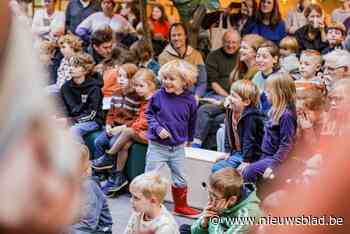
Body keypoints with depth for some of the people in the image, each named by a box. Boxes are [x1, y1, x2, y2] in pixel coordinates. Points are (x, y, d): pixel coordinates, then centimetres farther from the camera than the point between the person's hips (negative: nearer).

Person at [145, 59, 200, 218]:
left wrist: (189, 138, 22)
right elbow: (149, 114, 0)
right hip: (157, 145, -2)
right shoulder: (159, 95, -12)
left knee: (180, 179, 14)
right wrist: (158, 128, -15)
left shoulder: (189, 100, -7)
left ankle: (181, 206, 32)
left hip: (178, 147, 2)